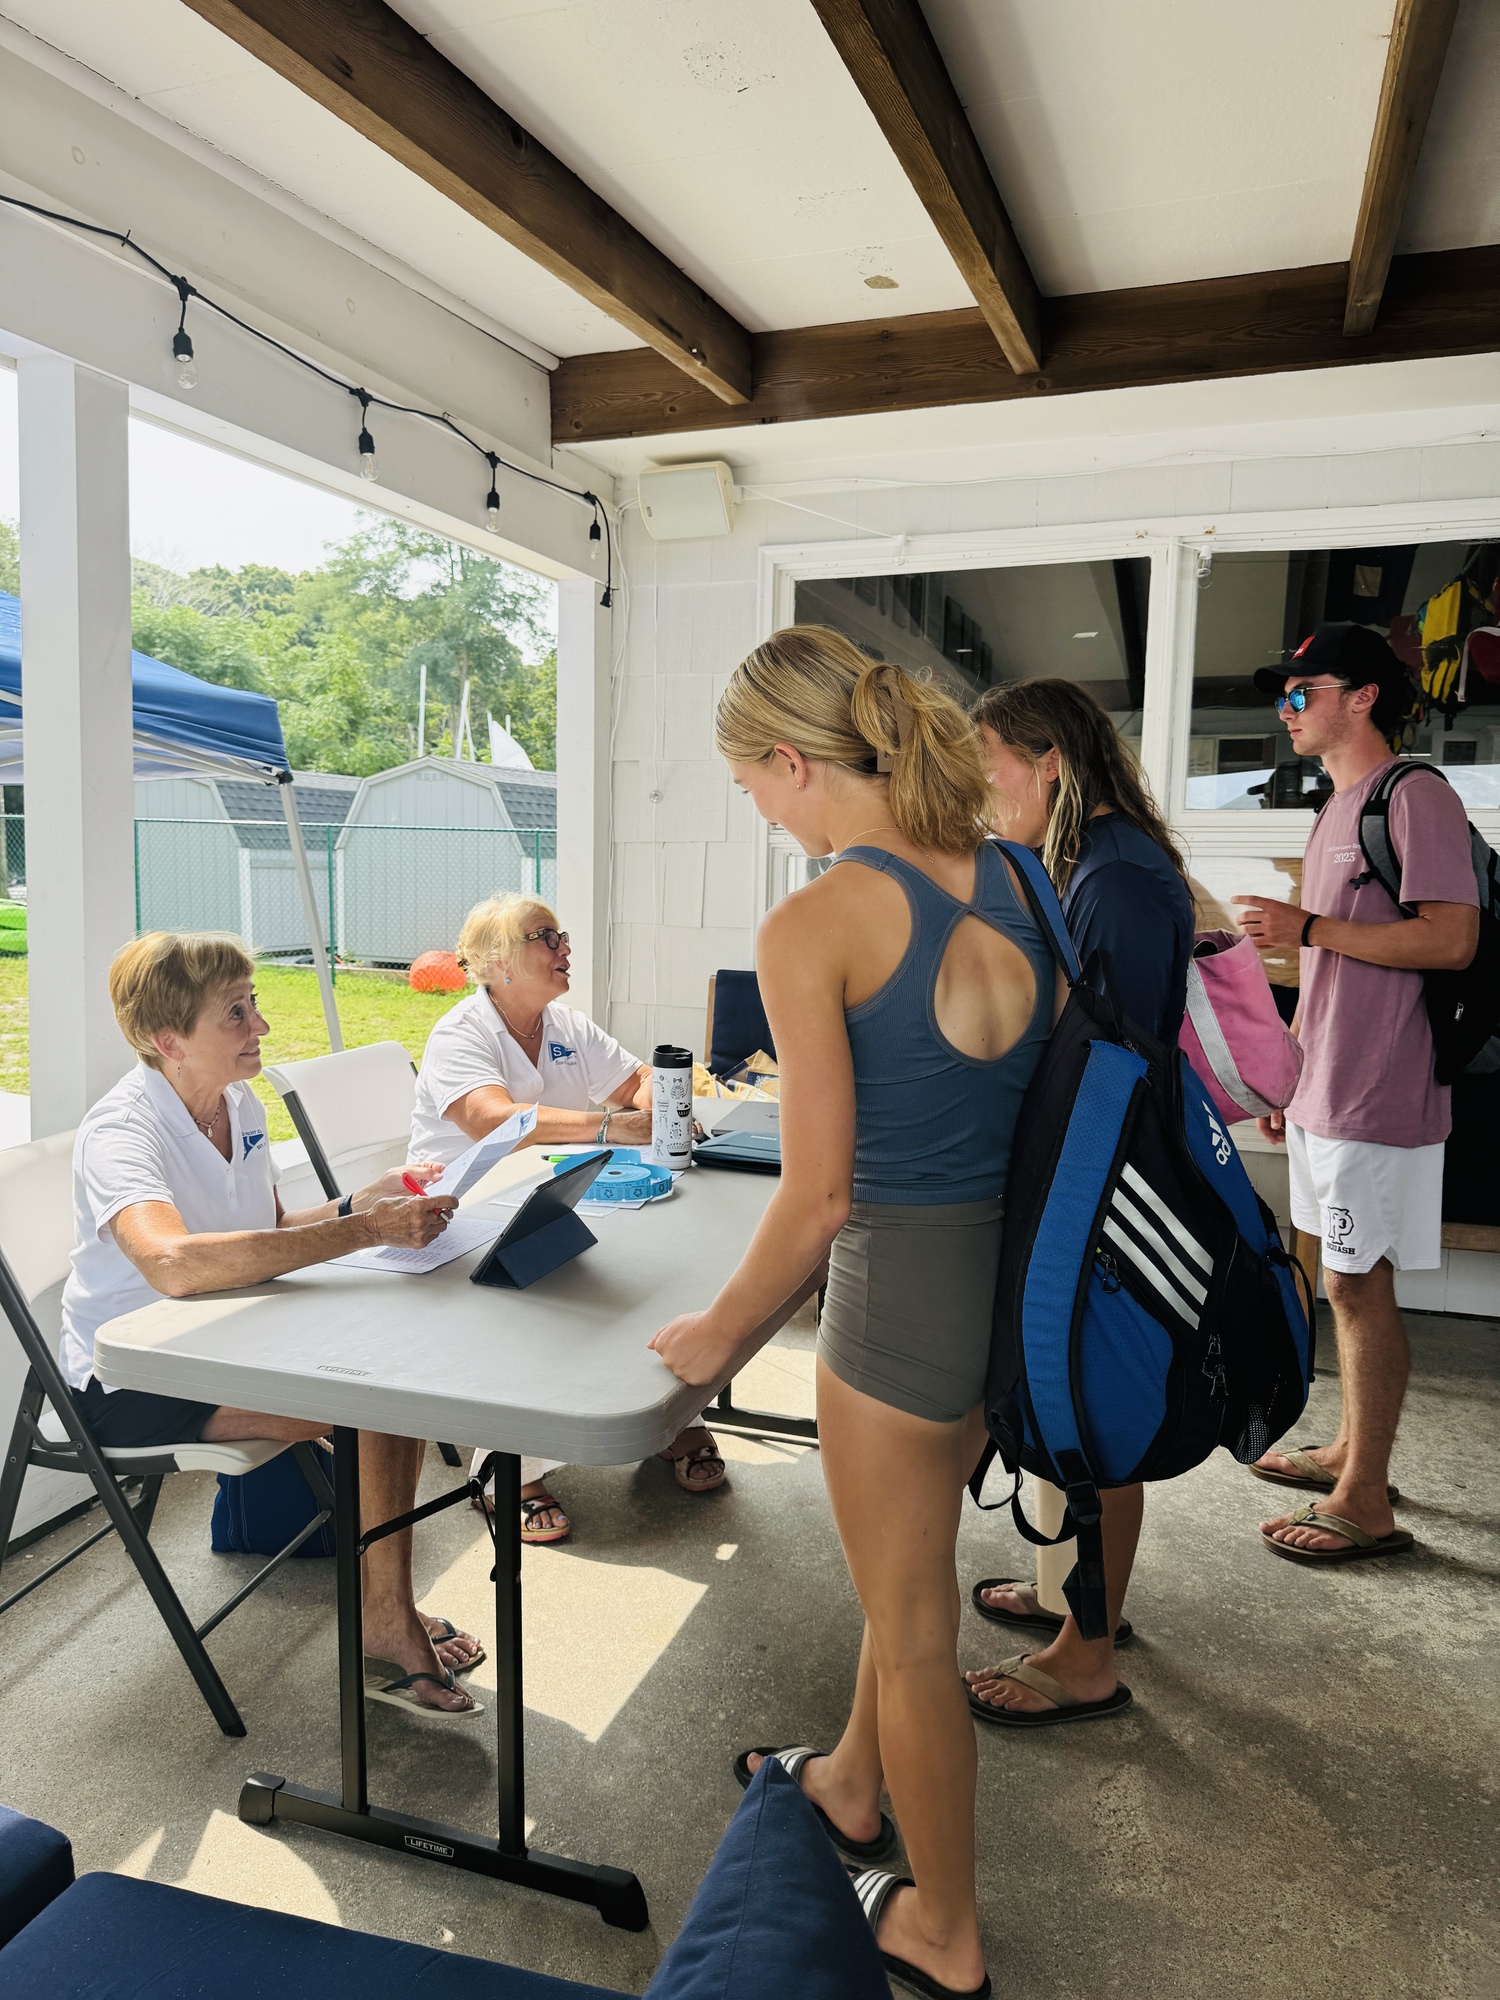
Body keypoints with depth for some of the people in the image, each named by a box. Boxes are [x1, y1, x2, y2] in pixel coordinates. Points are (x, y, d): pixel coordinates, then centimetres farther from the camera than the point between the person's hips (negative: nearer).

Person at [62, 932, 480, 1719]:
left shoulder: (240, 1103, 2)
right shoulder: (120, 1130, -23)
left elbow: (271, 1238, 12)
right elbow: (173, 1263, -43)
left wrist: (366, 1201, -8)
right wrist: (365, 1230, -44)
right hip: (129, 1380, -7)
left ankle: (390, 1613, -1)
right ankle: (387, 1631, -4)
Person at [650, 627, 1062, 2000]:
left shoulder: (810, 929, -19)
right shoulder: (1010, 876, 2)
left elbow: (820, 1197, -18)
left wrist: (720, 1336, -2)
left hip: (903, 1277, -7)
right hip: (1023, 1263, 8)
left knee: (911, 1620, 15)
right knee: (911, 1563, 29)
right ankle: (854, 1785, 54)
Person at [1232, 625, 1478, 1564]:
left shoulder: (1416, 797, -11)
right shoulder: (1336, 811, 18)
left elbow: (1452, 939, -21)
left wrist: (1308, 927, -19)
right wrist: (1289, 1074, 20)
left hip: (1377, 1098, -9)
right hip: (1327, 1093, 9)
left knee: (1359, 1286, -3)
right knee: (1348, 1284, 17)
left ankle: (1367, 1503, 8)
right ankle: (1352, 1450, 31)